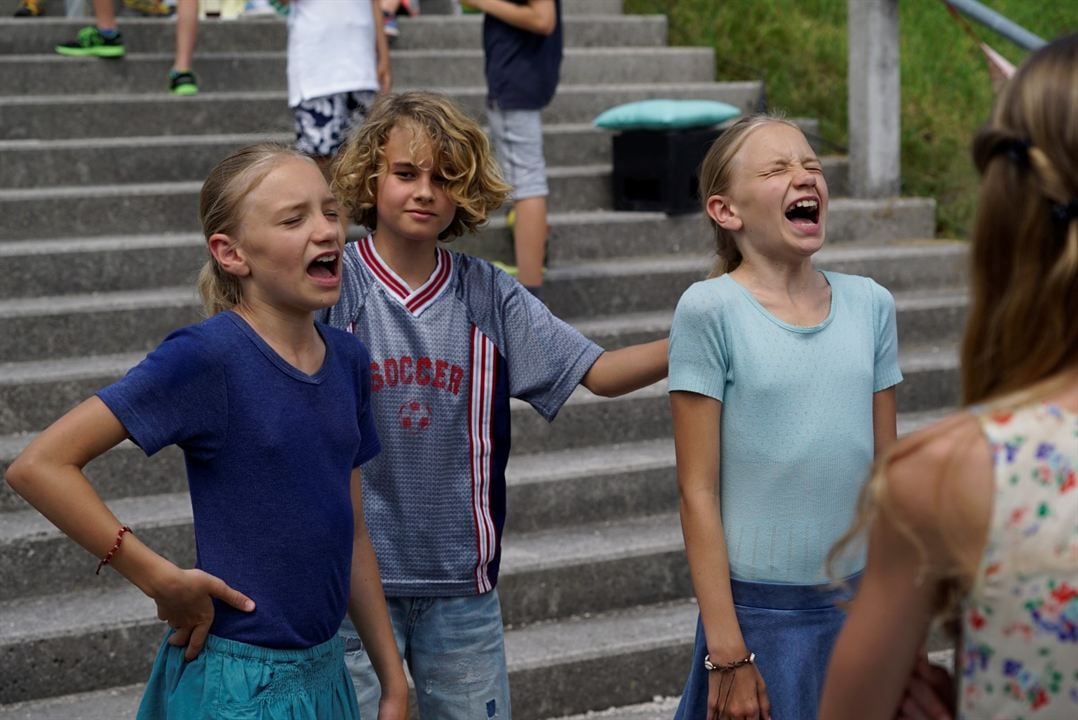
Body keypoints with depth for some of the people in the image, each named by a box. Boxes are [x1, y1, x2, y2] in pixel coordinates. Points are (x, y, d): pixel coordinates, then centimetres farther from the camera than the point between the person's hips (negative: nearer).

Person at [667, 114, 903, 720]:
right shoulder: (711, 310, -9)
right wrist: (726, 651, -11)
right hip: (761, 608, -4)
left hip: (861, 601, 4)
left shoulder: (870, 304, 4)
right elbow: (698, 491, -9)